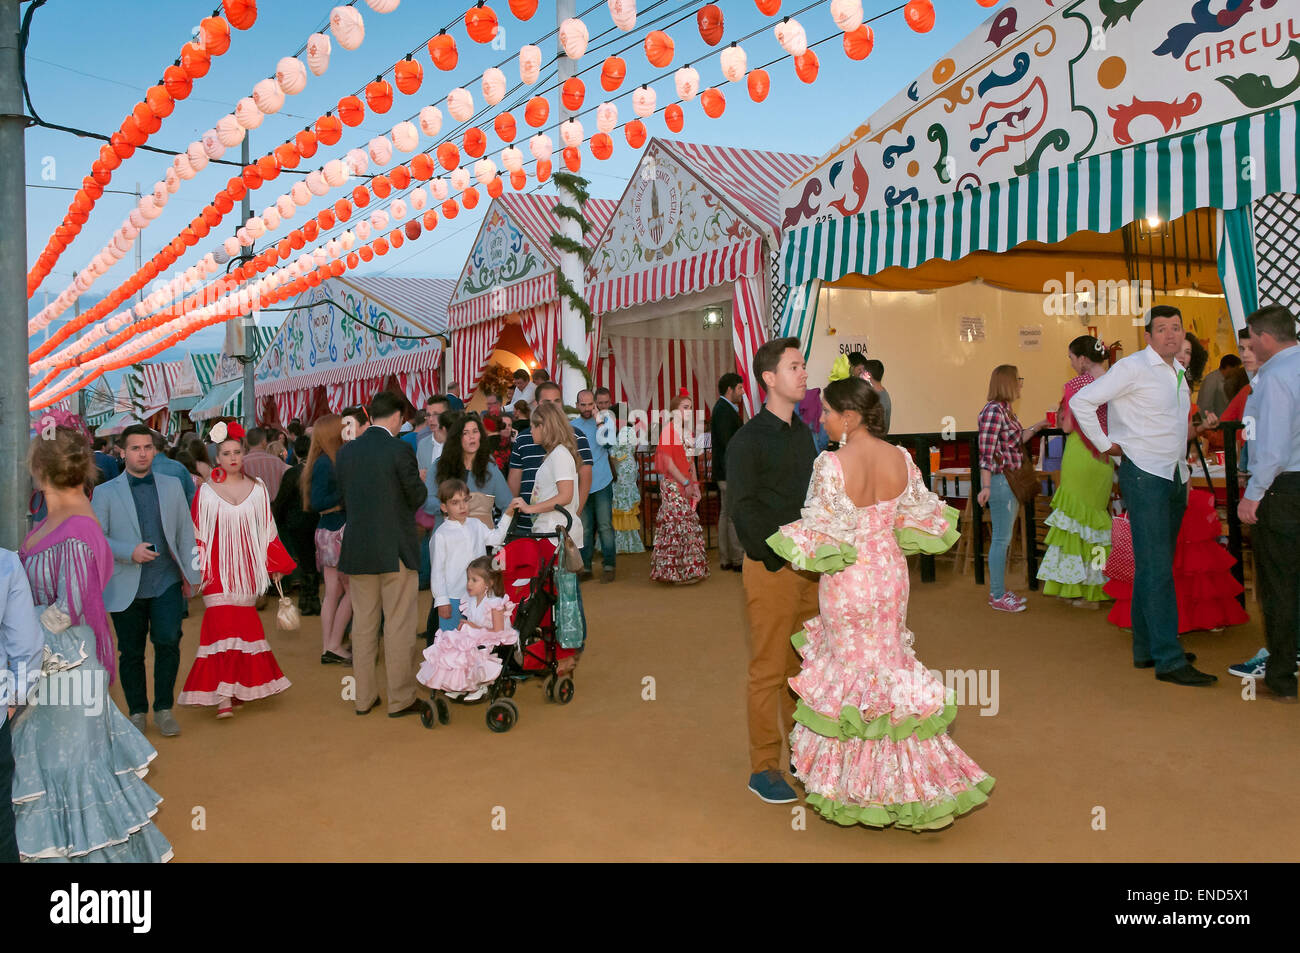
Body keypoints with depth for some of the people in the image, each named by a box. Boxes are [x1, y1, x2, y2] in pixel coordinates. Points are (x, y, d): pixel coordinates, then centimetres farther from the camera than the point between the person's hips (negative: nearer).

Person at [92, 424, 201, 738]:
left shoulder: (172, 485, 9)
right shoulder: (105, 493, 3)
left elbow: (185, 531, 11)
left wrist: (191, 574, 8)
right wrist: (130, 552, -17)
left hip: (167, 582, 0)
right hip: (126, 587, 0)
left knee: (168, 641, -14)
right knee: (131, 653, 8)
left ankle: (163, 708, 3)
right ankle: (137, 713, 25)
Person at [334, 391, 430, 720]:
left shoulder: (346, 451, 4)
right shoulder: (400, 450, -13)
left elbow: (345, 498, 9)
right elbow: (418, 498, -6)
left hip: (358, 551, 5)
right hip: (396, 551, -5)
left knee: (363, 624, 14)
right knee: (399, 626, 3)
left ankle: (364, 697, 21)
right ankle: (401, 699, 11)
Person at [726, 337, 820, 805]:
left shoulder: (803, 432, 13)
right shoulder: (748, 440, -9)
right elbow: (742, 508, -13)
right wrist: (779, 556, -17)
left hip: (808, 565, 7)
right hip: (770, 568, -6)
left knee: (804, 665, 13)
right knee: (769, 670, 0)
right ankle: (764, 768, 11)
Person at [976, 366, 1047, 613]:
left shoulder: (1005, 409, 13)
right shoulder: (994, 410, -16)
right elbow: (986, 451, -20)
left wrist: (1036, 427, 21)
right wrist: (986, 486, -23)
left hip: (1011, 481, 10)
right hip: (1000, 480, -10)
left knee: (1003, 538, 15)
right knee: (1002, 538, -4)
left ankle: (1000, 590, 24)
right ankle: (997, 596, 4)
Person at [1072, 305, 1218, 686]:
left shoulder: (1179, 371, 16)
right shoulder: (1133, 367, -9)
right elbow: (1081, 401, -14)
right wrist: (1105, 444, -10)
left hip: (1174, 476, 8)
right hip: (1144, 474, -8)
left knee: (1155, 566, 11)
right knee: (1156, 567, -11)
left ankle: (1147, 648, 18)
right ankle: (1169, 660, -11)